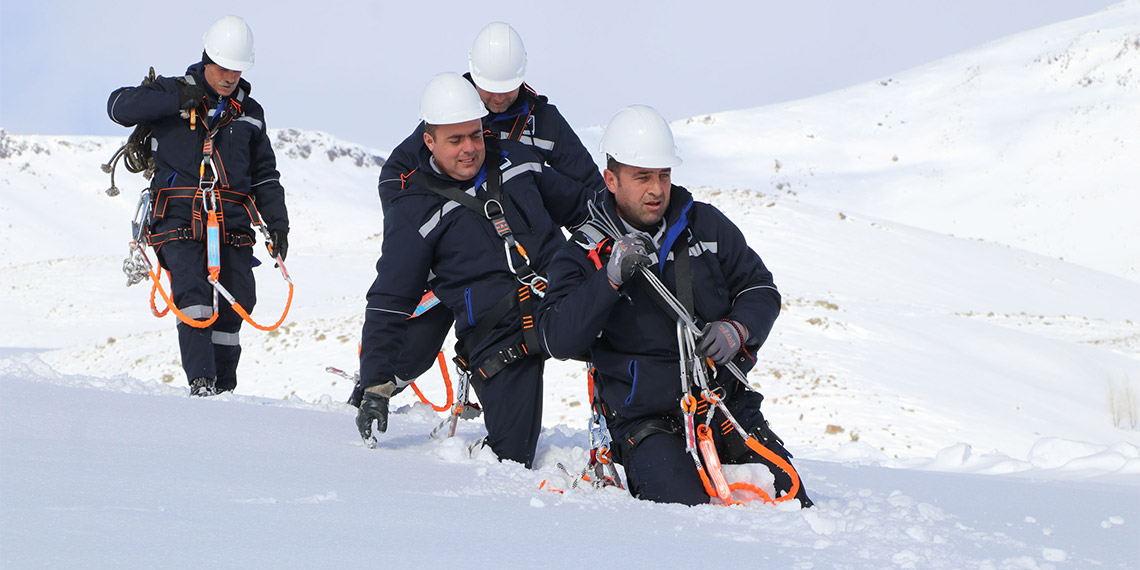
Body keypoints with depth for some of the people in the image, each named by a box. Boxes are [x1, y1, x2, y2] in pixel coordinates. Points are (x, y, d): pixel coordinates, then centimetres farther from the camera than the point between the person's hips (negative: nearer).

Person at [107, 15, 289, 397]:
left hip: (232, 222, 4)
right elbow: (119, 107, -6)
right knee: (193, 300, -20)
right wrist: (177, 101, -14)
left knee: (232, 308, -3)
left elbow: (265, 176, 26)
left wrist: (277, 223, 16)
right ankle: (200, 382, -23)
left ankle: (224, 389, 5)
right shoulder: (173, 92, 8)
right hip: (180, 218, -4)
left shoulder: (249, 114, 21)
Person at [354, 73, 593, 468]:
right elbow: (388, 303, 0)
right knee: (512, 460, -14)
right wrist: (376, 386, -5)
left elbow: (576, 205, 29)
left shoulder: (514, 161, 12)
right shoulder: (416, 211, 0)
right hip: (498, 340, -4)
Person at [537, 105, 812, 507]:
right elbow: (558, 341, -12)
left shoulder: (706, 225, 8)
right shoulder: (584, 254, 0)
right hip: (646, 420, -3)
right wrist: (611, 278, -24)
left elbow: (760, 289, 14)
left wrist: (737, 330, -8)